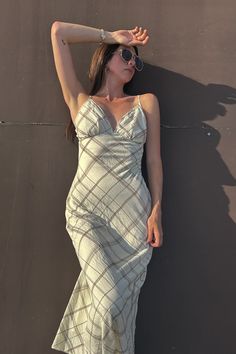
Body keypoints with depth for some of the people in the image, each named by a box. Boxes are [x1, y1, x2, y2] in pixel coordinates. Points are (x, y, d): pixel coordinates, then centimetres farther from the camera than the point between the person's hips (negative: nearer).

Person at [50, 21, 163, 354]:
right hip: (87, 211, -1)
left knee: (119, 300, -2)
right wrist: (112, 36, 14)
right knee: (108, 299, -14)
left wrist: (156, 211, 0)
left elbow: (154, 158, 9)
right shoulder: (80, 101, 11)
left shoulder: (146, 102, 15)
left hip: (134, 212, 2)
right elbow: (58, 32, 9)